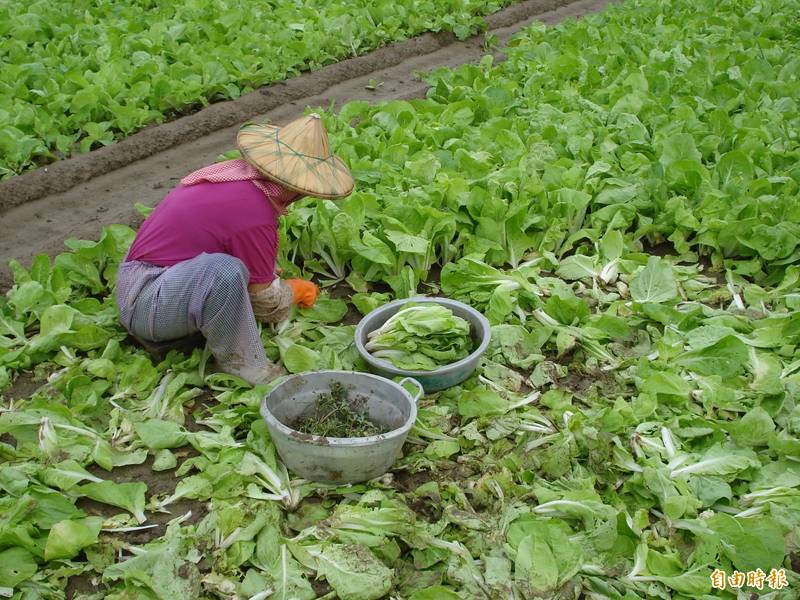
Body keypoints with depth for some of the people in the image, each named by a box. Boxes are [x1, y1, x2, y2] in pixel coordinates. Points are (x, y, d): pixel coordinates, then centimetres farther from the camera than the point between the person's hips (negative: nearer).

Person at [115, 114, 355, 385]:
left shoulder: (235, 170, 0)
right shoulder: (255, 214, -25)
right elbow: (266, 304, -11)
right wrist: (295, 290, 9)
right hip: (143, 307, -10)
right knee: (224, 270, -35)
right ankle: (241, 364, -13)